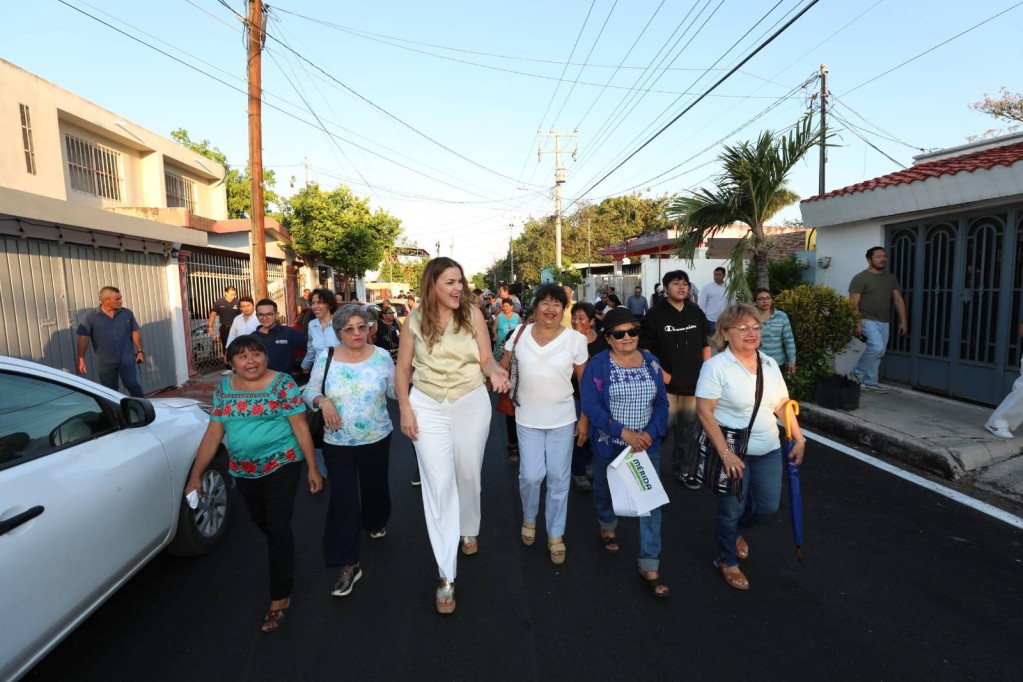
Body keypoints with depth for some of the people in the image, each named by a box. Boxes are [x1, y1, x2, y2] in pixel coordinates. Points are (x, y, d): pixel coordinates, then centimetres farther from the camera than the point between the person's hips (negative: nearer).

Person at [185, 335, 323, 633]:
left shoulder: (282, 383, -12)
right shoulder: (224, 389, 2)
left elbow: (300, 427, -12)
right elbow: (213, 435, 6)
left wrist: (312, 468, -12)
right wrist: (196, 475, 4)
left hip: (281, 465, -5)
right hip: (244, 471, 5)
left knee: (278, 528, -3)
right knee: (261, 523, 21)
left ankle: (280, 598, 12)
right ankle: (282, 559, 51)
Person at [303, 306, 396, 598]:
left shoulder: (382, 356, -6)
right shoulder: (325, 357, -5)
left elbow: (395, 391, 0)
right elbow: (309, 391, 1)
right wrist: (323, 401, -18)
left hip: (376, 439, 1)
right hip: (337, 443, -1)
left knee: (374, 487, 20)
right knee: (343, 499, -4)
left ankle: (376, 524, 52)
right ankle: (348, 564, 8)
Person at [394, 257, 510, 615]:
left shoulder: (472, 313, -8)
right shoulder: (415, 318, -7)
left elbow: (486, 358, -7)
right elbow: (402, 368, 0)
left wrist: (496, 371, -29)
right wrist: (405, 408, -5)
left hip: (472, 403, 1)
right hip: (428, 407, -1)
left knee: (468, 474, 18)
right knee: (438, 484, -2)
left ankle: (469, 530, 48)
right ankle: (446, 574, 8)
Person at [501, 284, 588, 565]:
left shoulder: (575, 339, -6)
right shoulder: (520, 334, -3)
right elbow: (501, 368, 8)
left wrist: (585, 419, -1)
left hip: (562, 419, 0)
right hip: (527, 419, 1)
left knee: (558, 478, 8)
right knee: (531, 475, 3)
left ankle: (556, 534, 28)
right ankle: (529, 519, 35)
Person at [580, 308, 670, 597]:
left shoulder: (651, 362, 1)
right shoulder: (598, 364, -10)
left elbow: (662, 403, 1)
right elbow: (590, 405, -17)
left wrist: (650, 434, -15)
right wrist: (623, 432, -24)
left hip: (646, 444, 2)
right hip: (609, 444, -2)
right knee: (605, 489, 20)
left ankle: (649, 566, 13)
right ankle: (607, 527, 52)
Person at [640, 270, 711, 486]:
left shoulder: (697, 313, 8)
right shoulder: (655, 315, -6)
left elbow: (705, 344, 15)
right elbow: (645, 348, -6)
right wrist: (660, 372, -13)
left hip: (694, 383, 5)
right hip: (666, 383, -5)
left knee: (689, 428, 12)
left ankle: (679, 467, 29)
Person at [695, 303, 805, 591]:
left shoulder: (770, 364, 4)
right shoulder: (716, 366, -17)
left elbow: (783, 405, 13)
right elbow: (705, 411, -20)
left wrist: (799, 438, 7)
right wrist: (726, 453, -23)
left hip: (769, 450, 6)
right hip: (732, 451, -6)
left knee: (768, 505, 15)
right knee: (732, 509, 8)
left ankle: (736, 531, 47)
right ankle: (727, 562, 33)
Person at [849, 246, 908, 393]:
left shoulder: (891, 278, 12)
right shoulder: (860, 278, -8)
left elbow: (898, 299, 12)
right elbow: (854, 303, -13)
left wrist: (903, 321, 4)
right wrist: (856, 323, -21)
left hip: (884, 322, 7)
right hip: (867, 320, -7)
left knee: (878, 353, 8)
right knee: (877, 347, -21)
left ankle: (869, 382, 17)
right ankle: (857, 372, -3)